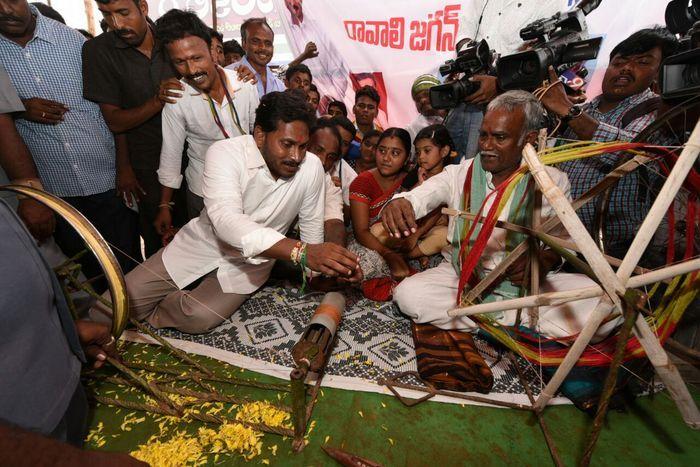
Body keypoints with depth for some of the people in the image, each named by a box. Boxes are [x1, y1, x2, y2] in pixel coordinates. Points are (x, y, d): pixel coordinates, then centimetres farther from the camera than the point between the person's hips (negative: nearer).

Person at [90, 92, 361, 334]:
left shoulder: (311, 167, -18)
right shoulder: (224, 153, -26)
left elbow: (312, 226, -3)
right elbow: (226, 219, -43)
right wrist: (300, 252, -55)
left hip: (251, 261, 1)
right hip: (202, 244, -1)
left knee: (199, 318, -23)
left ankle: (150, 314, 11)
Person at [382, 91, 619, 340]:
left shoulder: (553, 181, 2)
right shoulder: (459, 173, 1)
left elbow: (565, 241, 6)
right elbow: (418, 197, -15)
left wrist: (546, 259, -18)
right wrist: (398, 202, -40)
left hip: (527, 282, 0)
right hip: (463, 276, 1)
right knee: (408, 294, -27)